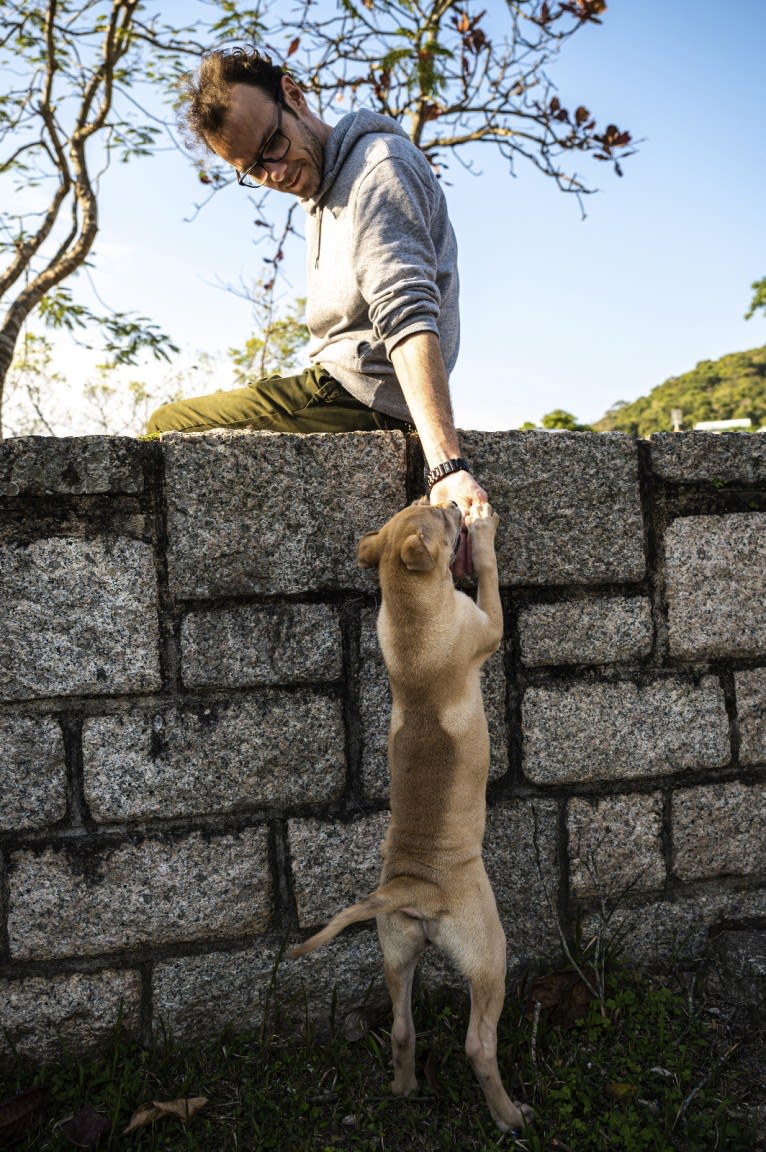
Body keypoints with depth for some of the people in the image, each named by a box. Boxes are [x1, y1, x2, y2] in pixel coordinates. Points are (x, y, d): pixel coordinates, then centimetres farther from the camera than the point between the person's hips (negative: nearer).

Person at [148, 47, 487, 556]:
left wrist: (448, 463, -37)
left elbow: (407, 315, -29)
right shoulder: (323, 191, 19)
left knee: (165, 428, -6)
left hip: (360, 397, -11)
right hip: (349, 395, 11)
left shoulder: (380, 165, -13)